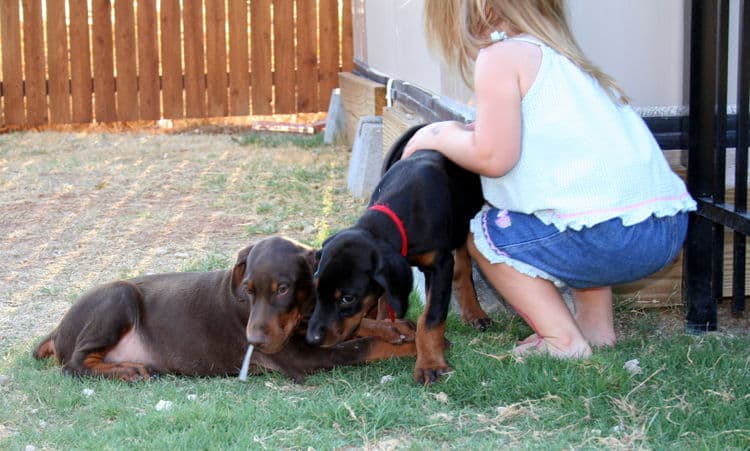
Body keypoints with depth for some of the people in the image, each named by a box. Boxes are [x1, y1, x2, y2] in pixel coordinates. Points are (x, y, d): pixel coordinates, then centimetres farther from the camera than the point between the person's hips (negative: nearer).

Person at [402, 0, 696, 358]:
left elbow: (493, 158, -10)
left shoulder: (500, 57, -2)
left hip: (610, 235, -9)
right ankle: (597, 325, 26)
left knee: (484, 233, 12)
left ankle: (563, 339, 6)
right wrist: (463, 133, 24)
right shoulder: (557, 54, 24)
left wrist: (439, 137, 8)